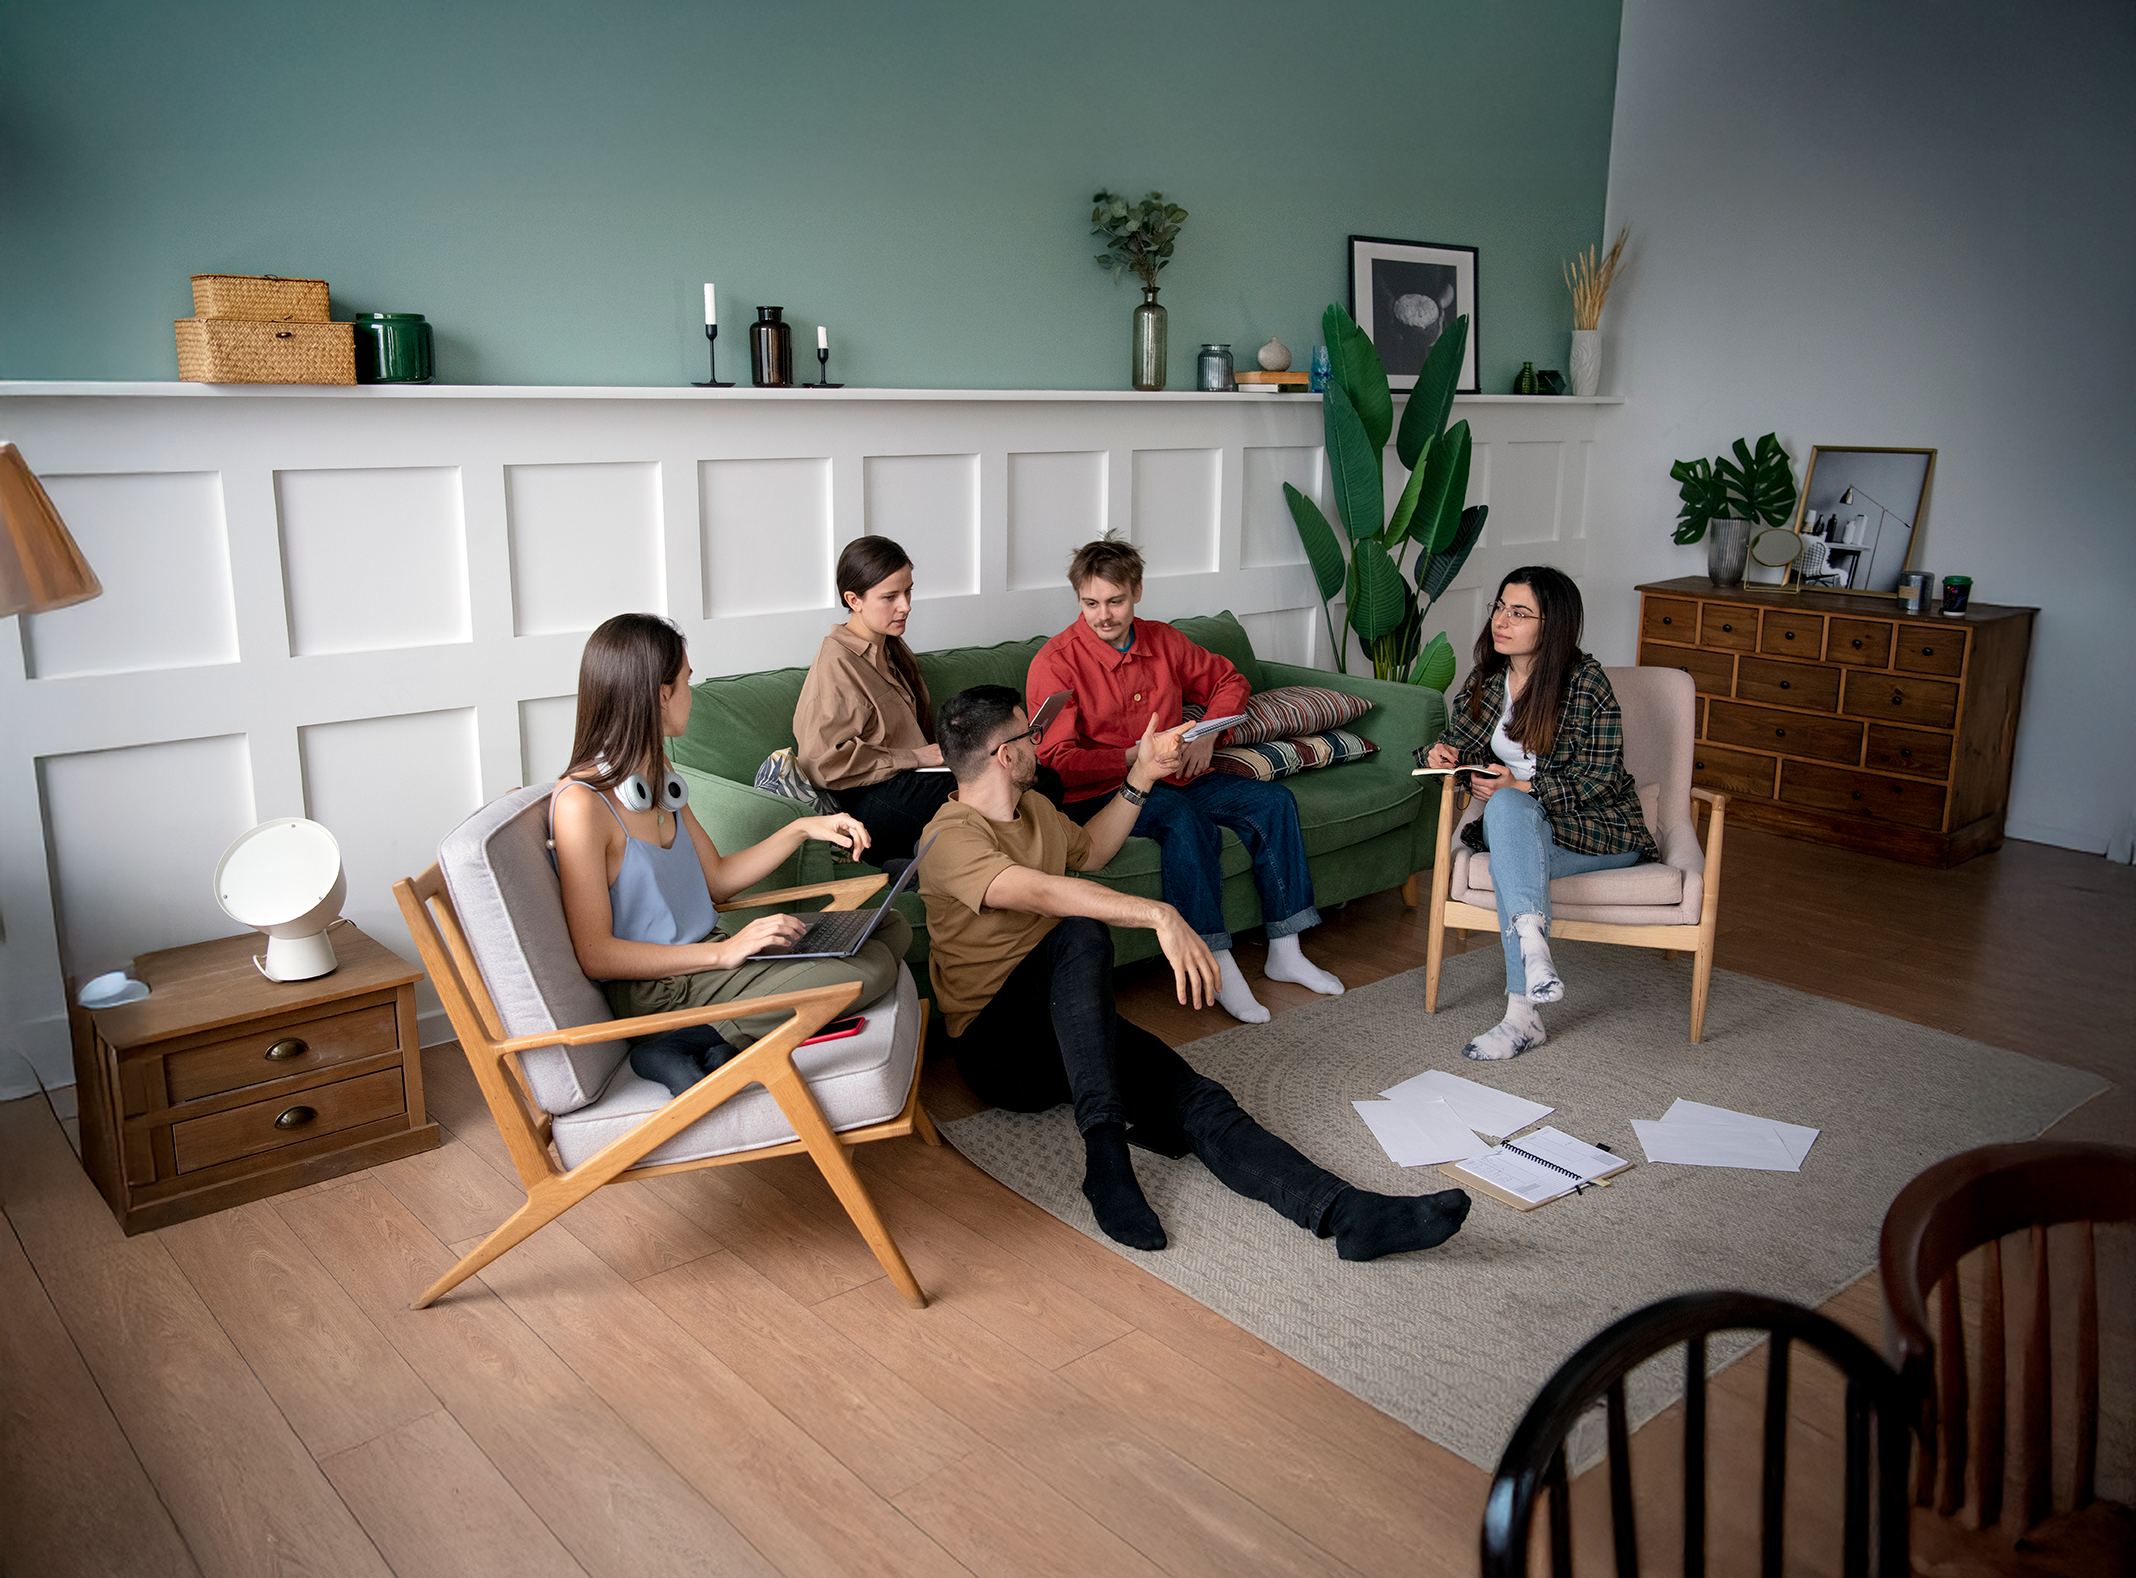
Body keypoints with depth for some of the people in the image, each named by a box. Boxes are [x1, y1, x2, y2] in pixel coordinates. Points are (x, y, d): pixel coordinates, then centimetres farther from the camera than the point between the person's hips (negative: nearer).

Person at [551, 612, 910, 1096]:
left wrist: (802, 829, 7)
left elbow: (717, 879, 17)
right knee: (868, 969, -23)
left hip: (705, 956, 10)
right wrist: (724, 952, -22)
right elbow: (595, 955, -19)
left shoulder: (658, 774, 10)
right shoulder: (581, 802, -18)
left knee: (891, 928, 2)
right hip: (654, 991, -10)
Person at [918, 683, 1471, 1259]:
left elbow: (1090, 849, 33)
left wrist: (1141, 777, 21)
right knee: (1080, 932, -36)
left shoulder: (1032, 807, 15)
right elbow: (1039, 890, -32)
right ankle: (1103, 1148, -41)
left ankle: (1343, 1210, -42)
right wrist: (1158, 915, -41)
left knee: (1192, 1097, -22)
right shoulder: (950, 837, -16)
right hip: (997, 1046, -6)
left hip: (1072, 1025, 7)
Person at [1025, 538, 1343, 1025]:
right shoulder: (1055, 663, -13)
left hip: (1175, 777, 7)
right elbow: (1056, 761, -20)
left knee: (1273, 800, -9)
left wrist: (1206, 734, 1)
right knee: (1185, 819, -35)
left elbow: (1228, 682, 20)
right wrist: (1134, 757, -30)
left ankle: (1284, 953, -4)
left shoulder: (1162, 640, 6)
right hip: (1099, 794, -7)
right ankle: (1217, 965, -29)